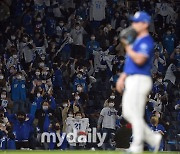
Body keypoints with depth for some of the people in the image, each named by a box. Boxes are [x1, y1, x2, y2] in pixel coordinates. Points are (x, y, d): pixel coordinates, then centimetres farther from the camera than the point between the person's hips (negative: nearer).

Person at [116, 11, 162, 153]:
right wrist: (122, 77, 21)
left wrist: (128, 48, -14)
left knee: (136, 114, -8)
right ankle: (153, 138, 12)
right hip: (131, 81, 10)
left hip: (140, 80, -10)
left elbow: (139, 59, -28)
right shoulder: (136, 40, 18)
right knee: (128, 113, 10)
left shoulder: (146, 41, -13)